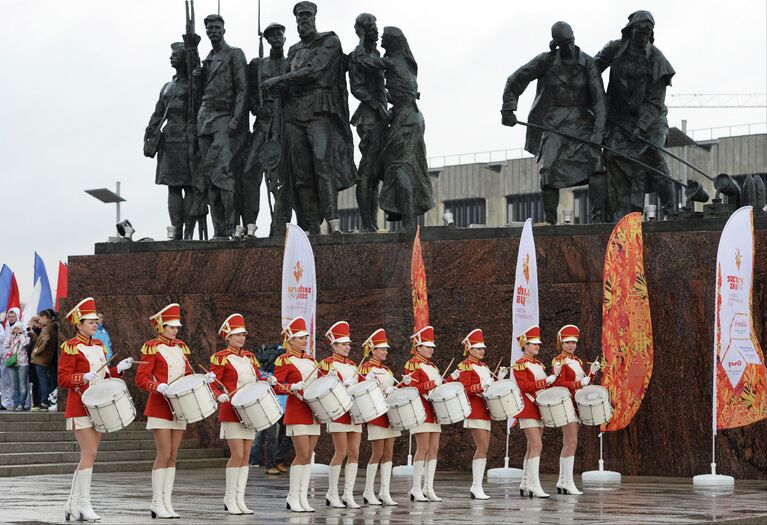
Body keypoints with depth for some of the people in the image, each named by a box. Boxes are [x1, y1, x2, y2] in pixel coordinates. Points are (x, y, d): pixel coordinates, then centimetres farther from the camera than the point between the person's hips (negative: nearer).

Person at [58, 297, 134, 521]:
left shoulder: (99, 346, 13)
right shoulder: (71, 347, -8)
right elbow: (63, 379, -13)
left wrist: (118, 369, 3)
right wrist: (85, 377, -26)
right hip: (80, 408, -8)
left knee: (87, 456, 8)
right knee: (89, 454, -13)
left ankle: (72, 505, 14)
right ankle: (84, 505, -10)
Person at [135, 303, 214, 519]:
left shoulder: (181, 347, 14)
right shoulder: (152, 347, -5)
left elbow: (187, 374, 18)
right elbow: (141, 378, -10)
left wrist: (203, 379, 0)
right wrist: (158, 387, -26)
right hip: (160, 408, -6)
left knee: (173, 456, 5)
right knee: (164, 454, -9)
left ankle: (167, 502, 8)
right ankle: (157, 503, -4)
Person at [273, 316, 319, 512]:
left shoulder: (310, 359, 16)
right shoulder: (284, 360, -5)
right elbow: (276, 386, -10)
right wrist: (293, 387, -26)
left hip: (313, 410, 7)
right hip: (297, 410, -7)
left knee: (308, 456, 5)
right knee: (302, 454, -11)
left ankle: (302, 498, 8)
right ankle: (293, 498, -3)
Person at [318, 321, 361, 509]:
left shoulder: (352, 364, 17)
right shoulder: (327, 363, -3)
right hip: (338, 413, -7)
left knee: (354, 454, 2)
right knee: (341, 453, -7)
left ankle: (348, 495, 5)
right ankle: (332, 494, 2)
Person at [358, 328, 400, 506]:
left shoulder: (386, 369, 17)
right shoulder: (366, 368, -6)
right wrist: (383, 392, -23)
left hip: (390, 413, 8)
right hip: (376, 415, -8)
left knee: (388, 454, 4)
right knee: (378, 454, -6)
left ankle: (385, 493, 5)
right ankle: (368, 492, 2)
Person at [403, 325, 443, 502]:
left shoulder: (432, 366, 20)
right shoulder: (413, 365, -5)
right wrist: (432, 383, -22)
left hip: (434, 412, 8)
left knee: (434, 450, 4)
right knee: (423, 449, -10)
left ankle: (429, 489, 6)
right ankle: (416, 490, -6)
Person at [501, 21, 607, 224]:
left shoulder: (587, 63, -2)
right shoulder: (546, 60, -2)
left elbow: (599, 98, -6)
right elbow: (515, 80, 5)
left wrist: (598, 131, -16)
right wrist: (508, 109, -3)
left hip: (582, 123, 0)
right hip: (555, 124, 0)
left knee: (595, 163, -19)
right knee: (549, 172, -11)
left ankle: (598, 217, -21)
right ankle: (550, 221, -4)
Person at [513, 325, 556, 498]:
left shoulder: (539, 364, 17)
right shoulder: (520, 364, -7)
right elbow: (524, 386, -18)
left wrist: (552, 380, 2)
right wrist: (545, 381, -22)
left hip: (539, 409, 8)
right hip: (528, 410, -8)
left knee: (532, 448, 9)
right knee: (537, 446, -16)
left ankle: (525, 484, 14)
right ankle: (534, 484, -17)